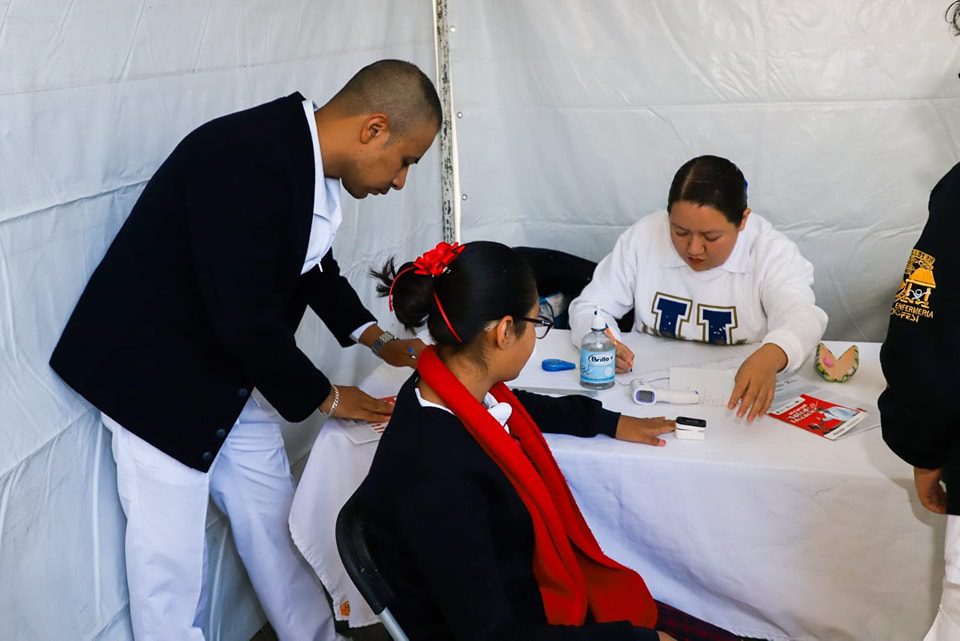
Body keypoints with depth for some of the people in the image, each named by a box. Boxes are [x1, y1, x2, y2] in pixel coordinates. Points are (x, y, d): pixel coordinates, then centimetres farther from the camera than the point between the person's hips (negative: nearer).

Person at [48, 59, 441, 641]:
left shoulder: (310, 155, -3)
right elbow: (246, 320, -30)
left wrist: (375, 338, 6)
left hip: (232, 374, 8)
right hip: (156, 374, -8)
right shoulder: (244, 158, -31)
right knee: (171, 555, 5)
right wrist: (325, 397, -14)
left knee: (276, 524, 16)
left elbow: (311, 262, 15)